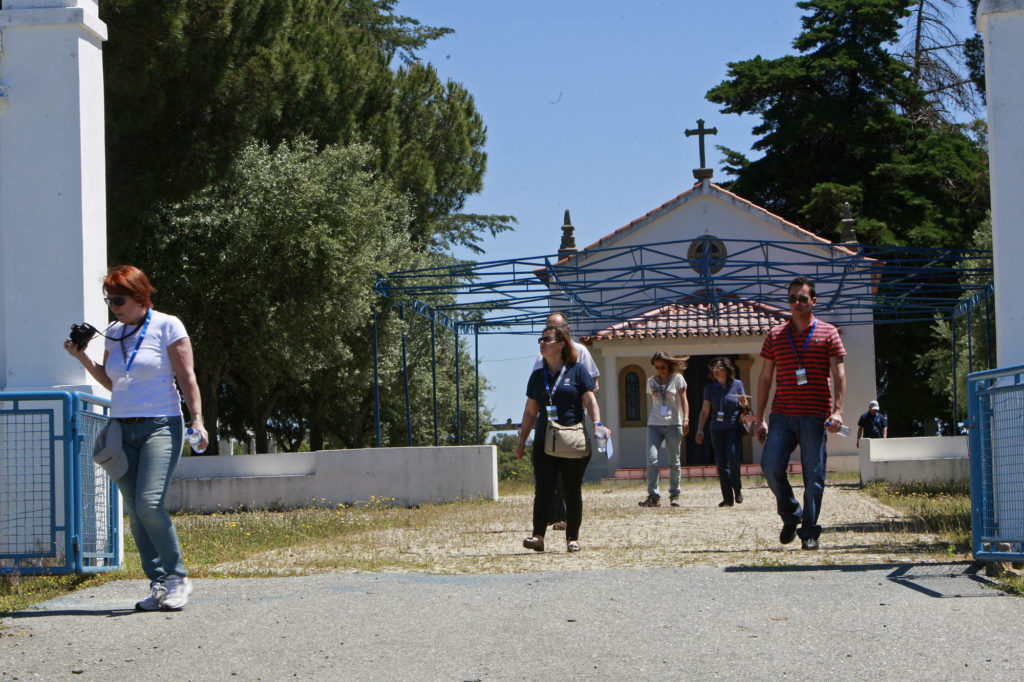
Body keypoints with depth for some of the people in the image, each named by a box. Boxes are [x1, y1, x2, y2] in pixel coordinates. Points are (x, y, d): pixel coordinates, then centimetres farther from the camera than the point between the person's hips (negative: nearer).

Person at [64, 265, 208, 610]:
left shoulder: (167, 326, -3)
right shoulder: (114, 332, 13)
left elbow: (187, 378, -4)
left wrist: (197, 420, -13)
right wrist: (82, 357, 7)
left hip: (160, 425, -6)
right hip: (122, 428, 6)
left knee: (149, 504, -19)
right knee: (134, 511, 0)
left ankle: (178, 578, -6)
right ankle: (158, 583, 6)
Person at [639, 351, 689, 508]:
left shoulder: (677, 379, 4)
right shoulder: (651, 382, 12)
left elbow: (683, 400, 1)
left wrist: (685, 419, -10)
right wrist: (649, 421, 13)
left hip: (673, 424, -2)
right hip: (654, 425, 2)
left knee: (674, 462, 3)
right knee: (651, 458, -13)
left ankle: (674, 495, 13)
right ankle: (653, 496, -12)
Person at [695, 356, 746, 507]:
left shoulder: (737, 385, 3)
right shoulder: (710, 388, 7)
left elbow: (744, 407, 10)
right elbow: (705, 411, 11)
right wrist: (700, 430, 5)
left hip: (733, 427, -2)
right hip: (717, 429, 2)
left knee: (733, 457, -20)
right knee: (721, 463, -3)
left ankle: (737, 489, 3)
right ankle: (728, 498, 1)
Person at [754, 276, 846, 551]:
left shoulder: (828, 333, 6)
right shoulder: (775, 335, 12)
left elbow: (839, 375, 1)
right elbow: (764, 378, 13)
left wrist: (837, 410, -11)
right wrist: (760, 419, 9)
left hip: (815, 417, -2)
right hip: (782, 415, 2)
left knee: (814, 475, -3)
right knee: (770, 466, -9)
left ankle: (809, 532, 6)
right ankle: (790, 514, 14)